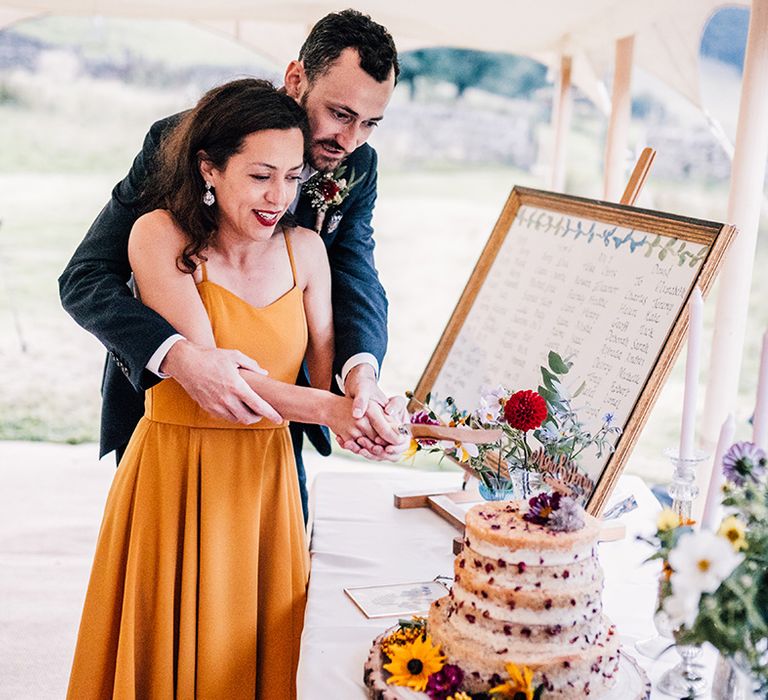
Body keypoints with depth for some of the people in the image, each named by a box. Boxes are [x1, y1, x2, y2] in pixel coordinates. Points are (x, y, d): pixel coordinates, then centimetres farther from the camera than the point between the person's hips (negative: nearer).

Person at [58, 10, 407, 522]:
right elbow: (85, 277, -26)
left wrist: (361, 370, -43)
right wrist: (179, 356, -45)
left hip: (274, 418, 4)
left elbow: (356, 276, -18)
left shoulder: (358, 166, -7)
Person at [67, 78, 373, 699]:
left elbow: (327, 372, 2)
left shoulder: (305, 249, 0)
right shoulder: (160, 235, -12)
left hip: (267, 476, 4)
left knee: (260, 649, 14)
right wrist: (325, 408, -28)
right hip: (178, 470, -3)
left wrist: (363, 414, -20)